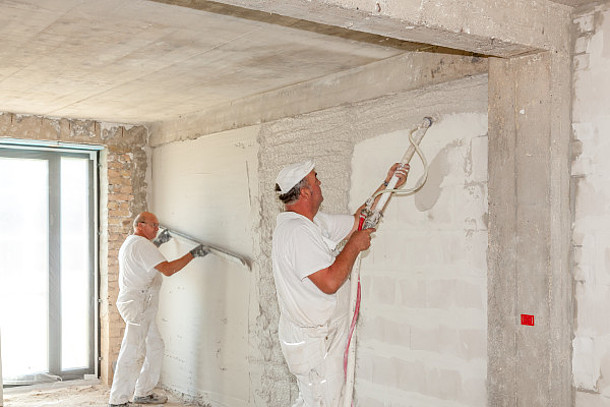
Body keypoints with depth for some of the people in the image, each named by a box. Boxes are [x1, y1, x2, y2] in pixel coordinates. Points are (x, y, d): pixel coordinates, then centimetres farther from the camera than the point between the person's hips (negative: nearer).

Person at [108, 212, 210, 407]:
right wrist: (192, 254, -17)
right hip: (139, 304, -11)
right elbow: (168, 269, -22)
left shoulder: (129, 243, 19)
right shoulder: (141, 244, -14)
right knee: (132, 352, -8)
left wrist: (157, 243, 33)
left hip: (143, 305, 11)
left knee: (155, 347, 16)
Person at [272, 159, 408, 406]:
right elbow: (330, 282, -29)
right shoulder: (295, 231, -24)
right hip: (314, 342, -10)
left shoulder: (315, 222, 8)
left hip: (323, 336, 10)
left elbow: (357, 221, 19)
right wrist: (355, 245, -16)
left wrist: (388, 185, 15)